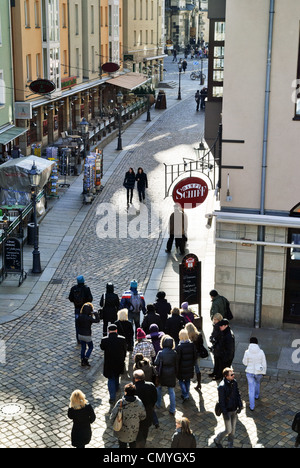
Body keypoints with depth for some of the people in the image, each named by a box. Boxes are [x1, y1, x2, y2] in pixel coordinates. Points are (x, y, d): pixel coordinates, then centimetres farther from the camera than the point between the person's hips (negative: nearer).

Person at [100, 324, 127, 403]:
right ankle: (116, 389, 50)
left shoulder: (104, 340, -20)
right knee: (117, 376, 28)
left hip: (109, 364, -2)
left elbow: (102, 348, 1)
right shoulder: (122, 339, -16)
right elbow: (125, 350, -3)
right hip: (119, 363, 2)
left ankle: (112, 397, 4)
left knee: (111, 379, 11)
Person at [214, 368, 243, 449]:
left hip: (234, 410, 6)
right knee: (228, 430, 2)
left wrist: (240, 406, 1)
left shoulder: (234, 382, -5)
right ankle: (217, 440, 28)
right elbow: (221, 401, -21)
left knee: (233, 428, 16)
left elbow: (237, 394, 8)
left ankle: (230, 445, 34)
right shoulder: (222, 386, -26)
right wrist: (225, 414, -19)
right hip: (227, 411, -6)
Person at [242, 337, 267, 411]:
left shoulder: (247, 352, -18)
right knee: (257, 382, 34)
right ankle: (257, 395, 57)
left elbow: (245, 363, -6)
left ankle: (252, 406, 15)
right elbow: (264, 363, -6)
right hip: (259, 372, 2)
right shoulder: (261, 352, -15)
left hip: (250, 372, -1)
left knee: (251, 388, 11)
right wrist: (264, 372, 8)